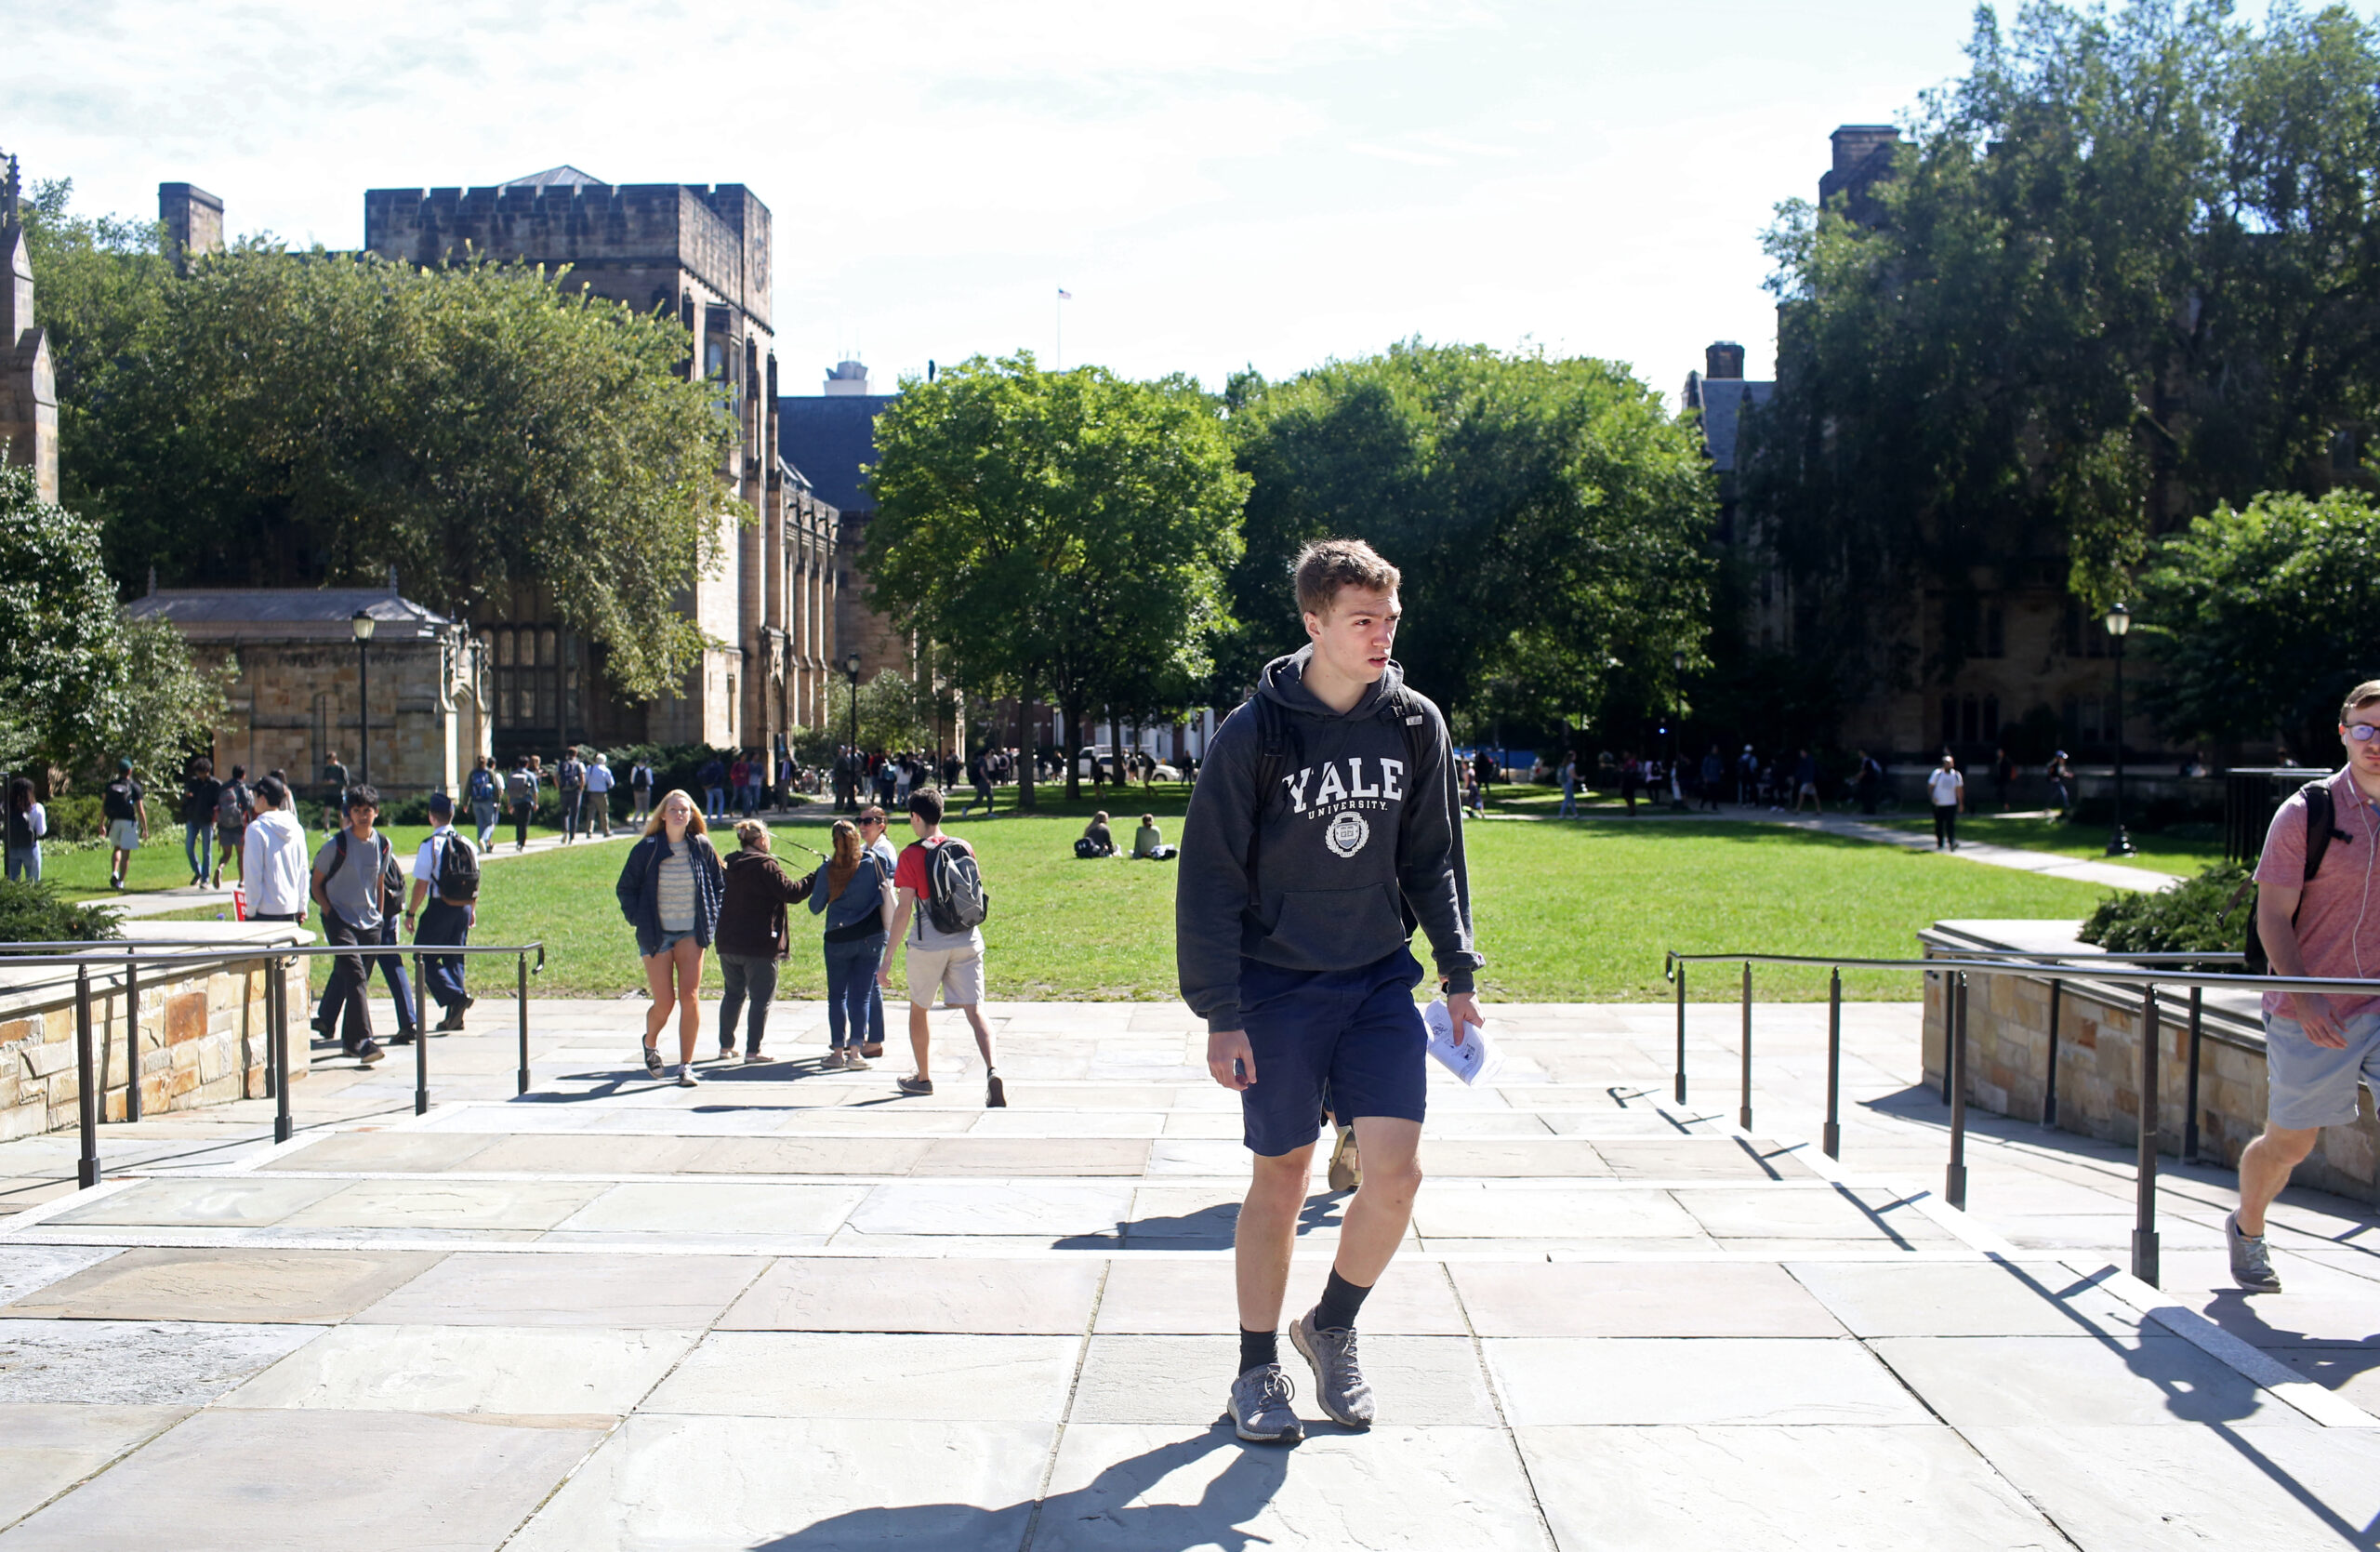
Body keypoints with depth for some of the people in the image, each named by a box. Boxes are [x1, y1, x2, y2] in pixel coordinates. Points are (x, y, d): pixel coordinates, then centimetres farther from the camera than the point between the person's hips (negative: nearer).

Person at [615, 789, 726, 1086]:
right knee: (664, 1003, -2)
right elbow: (625, 888, 5)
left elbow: (718, 884, 13)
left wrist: (711, 917, 5)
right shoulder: (646, 849, -4)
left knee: (689, 997, -10)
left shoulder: (702, 847, 1)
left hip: (691, 933, 1)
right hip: (656, 935, -1)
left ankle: (686, 1066, -3)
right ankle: (650, 1044, 32)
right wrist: (638, 920, -2)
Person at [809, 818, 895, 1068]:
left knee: (837, 995, 11)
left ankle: (838, 1050, 8)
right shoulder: (872, 862, -7)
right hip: (871, 937, 1)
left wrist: (813, 885, 19)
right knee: (861, 995, 3)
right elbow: (889, 878, 17)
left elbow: (815, 908, 1)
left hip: (837, 939, -1)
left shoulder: (827, 870, -8)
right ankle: (855, 1051, -4)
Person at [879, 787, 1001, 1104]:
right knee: (974, 1010, -3)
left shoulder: (912, 855, -7)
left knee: (918, 1008, 19)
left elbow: (904, 910, -12)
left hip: (928, 943, -3)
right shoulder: (964, 848, 6)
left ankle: (923, 1077, 32)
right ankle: (992, 1069, -27)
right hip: (968, 940, 3)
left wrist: (888, 959, -9)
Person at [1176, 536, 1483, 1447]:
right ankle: (1258, 1370, 22)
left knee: (1394, 1173, -7)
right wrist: (1219, 1012, -11)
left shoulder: (1416, 725, 2)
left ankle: (1332, 1327, 20)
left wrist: (1458, 971, 6)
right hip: (1277, 988, -3)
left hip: (1380, 981, 3)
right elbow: (1210, 879, -8)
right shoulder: (1256, 733, -10)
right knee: (1281, 1180, 4)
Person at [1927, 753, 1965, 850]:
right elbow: (1930, 786, 0)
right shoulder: (1937, 773, -3)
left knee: (1951, 824, -12)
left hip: (1951, 804, 0)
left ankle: (1952, 842, -17)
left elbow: (1959, 789, 12)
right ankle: (1939, 844, 19)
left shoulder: (1956, 775, 4)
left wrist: (1961, 803, 9)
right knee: (1939, 825, 7)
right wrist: (1932, 797, -16)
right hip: (1938, 804, 0)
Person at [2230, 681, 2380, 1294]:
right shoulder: (2307, 812, -7)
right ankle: (2246, 1230, 35)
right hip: (2311, 1013, -3)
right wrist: (2301, 998, -21)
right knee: (2289, 1143, 8)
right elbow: (2272, 916, -10)